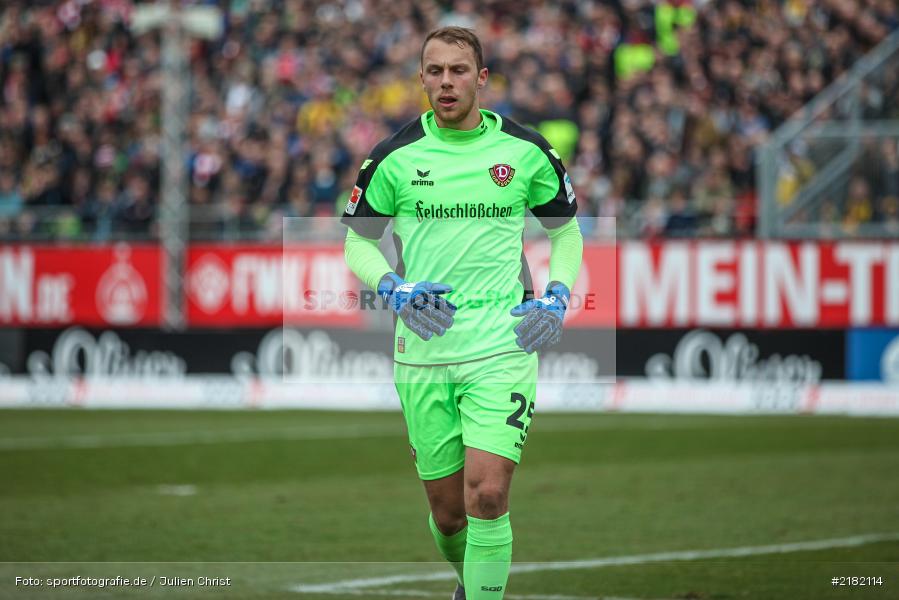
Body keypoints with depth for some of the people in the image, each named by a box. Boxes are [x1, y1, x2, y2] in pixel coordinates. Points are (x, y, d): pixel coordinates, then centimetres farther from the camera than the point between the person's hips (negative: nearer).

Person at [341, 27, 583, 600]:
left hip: (503, 345, -1)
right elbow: (358, 242, 12)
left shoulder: (525, 151, 3)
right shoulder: (395, 156, 2)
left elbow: (566, 230, 17)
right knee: (447, 512, 8)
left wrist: (557, 298, 1)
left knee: (487, 496, -17)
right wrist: (394, 289, -7)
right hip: (423, 352, 1)